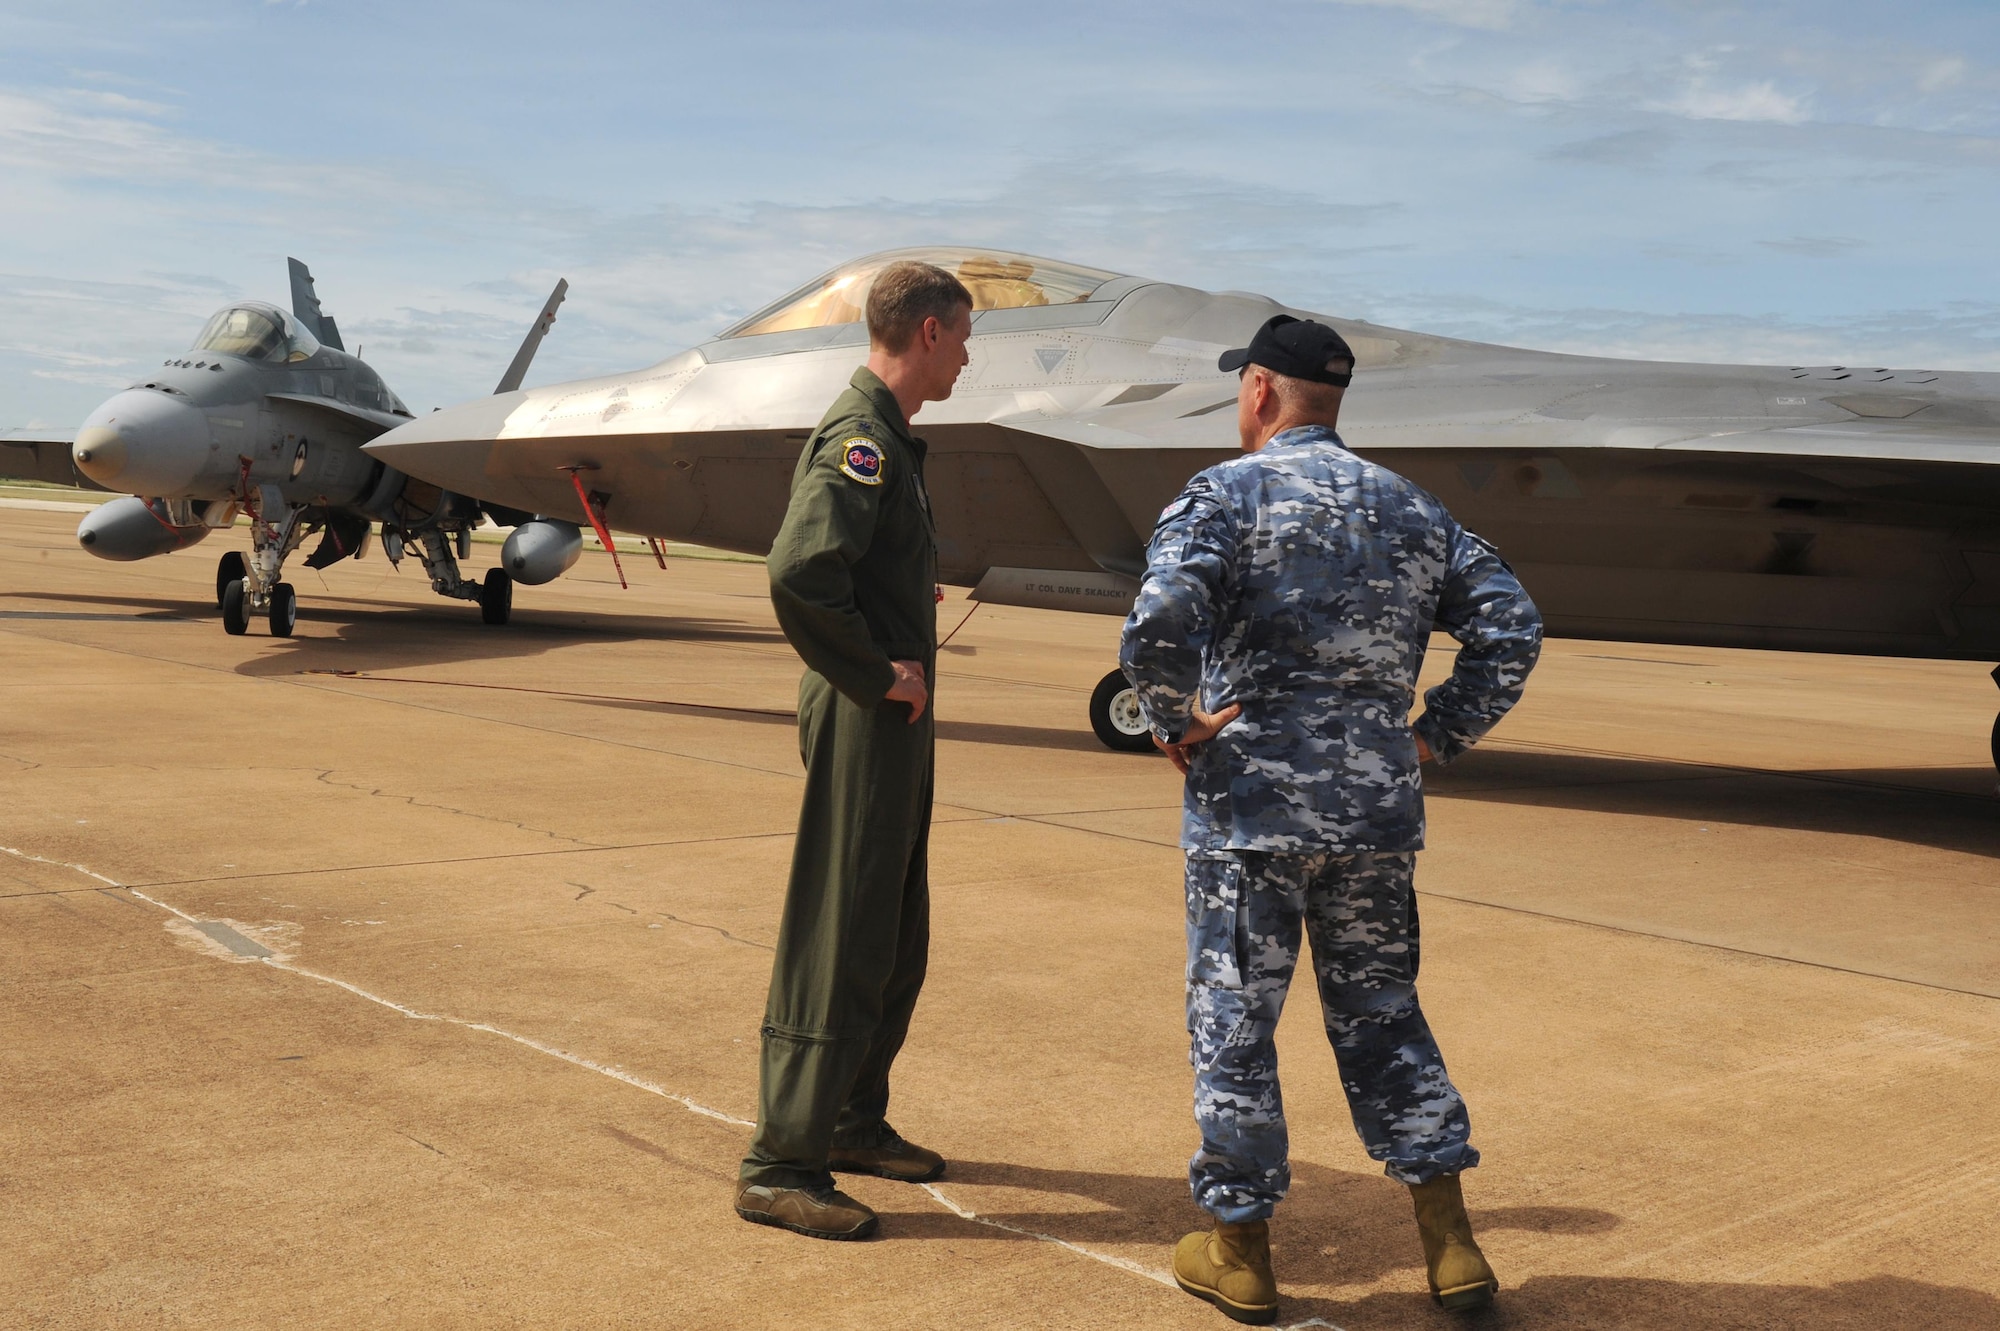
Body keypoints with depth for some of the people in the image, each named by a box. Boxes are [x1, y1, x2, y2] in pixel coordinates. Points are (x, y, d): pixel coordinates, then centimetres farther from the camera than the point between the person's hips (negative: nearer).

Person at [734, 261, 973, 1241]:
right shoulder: (860, 438, -17)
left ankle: (853, 1122, 30)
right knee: (837, 943, -5)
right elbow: (799, 574, -31)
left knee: (896, 938, 18)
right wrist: (878, 674, -21)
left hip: (895, 726, 10)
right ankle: (780, 1166, 3)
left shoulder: (885, 437, 15)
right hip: (864, 723, -10)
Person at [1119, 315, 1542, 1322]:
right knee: (1380, 1012, 16)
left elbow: (1159, 624, -22)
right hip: (1380, 808, 5)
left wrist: (1175, 724, -6)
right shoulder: (1412, 509, 12)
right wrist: (1433, 737, 10)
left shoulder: (1225, 495, -5)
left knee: (1233, 1020, 7)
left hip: (1252, 799, -5)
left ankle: (1239, 1248, 17)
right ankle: (1449, 1244, 15)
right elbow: (1511, 630, 7)